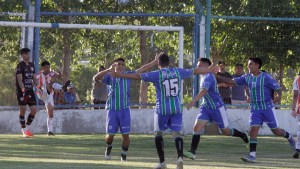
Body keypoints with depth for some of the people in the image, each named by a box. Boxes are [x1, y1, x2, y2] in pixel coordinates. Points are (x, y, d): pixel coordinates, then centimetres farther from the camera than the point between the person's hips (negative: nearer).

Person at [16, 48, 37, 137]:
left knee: (34, 110, 0)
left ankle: (27, 127, 14)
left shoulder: (31, 65, 13)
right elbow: (19, 79, -16)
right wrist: (23, 90, -27)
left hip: (30, 90, 7)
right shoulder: (20, 65, -8)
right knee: (22, 110, -3)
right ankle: (24, 131, 3)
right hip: (22, 91, -7)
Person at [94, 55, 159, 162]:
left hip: (124, 109, 1)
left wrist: (156, 61, -2)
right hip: (112, 109, -1)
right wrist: (109, 70, -28)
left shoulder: (128, 75, 6)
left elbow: (142, 69, 4)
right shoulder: (109, 76, 1)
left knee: (126, 134, -2)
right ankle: (109, 147, 33)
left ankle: (124, 155, 16)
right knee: (110, 134, 1)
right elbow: (96, 78, -16)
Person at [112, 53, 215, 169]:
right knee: (176, 133, 2)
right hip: (176, 108, 3)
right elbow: (195, 71, 18)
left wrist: (120, 75, -1)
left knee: (159, 133, 13)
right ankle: (180, 157, -23)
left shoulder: (156, 74, -6)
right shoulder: (178, 72, 5)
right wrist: (209, 70, 34)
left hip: (162, 109, -3)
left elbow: (137, 76, -7)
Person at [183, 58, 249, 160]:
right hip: (206, 107, 8)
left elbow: (204, 91, -36)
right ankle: (192, 152, -17)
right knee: (197, 127, -11)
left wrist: (194, 101, -49)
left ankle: (243, 136, 32)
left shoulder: (208, 77, -19)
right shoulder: (204, 77, 10)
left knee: (226, 131, 5)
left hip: (217, 107, -8)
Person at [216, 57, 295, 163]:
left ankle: (289, 136, 38)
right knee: (253, 129, -13)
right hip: (255, 109, 4)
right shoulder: (247, 78, 4)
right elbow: (232, 82, 6)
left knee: (276, 131, 5)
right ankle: (252, 155, -15)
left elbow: (277, 88, -9)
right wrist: (217, 77, -2)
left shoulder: (265, 77, -11)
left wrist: (278, 96, -31)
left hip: (267, 107, -4)